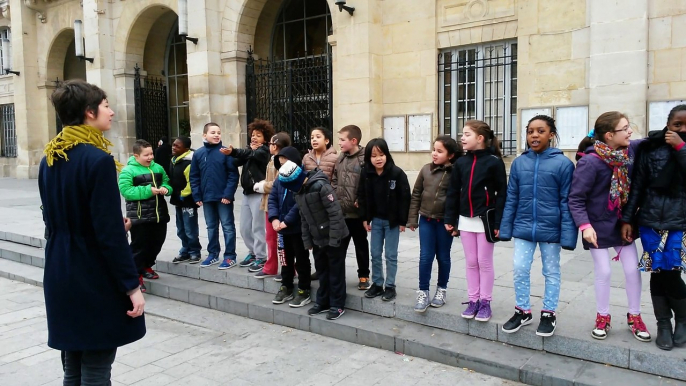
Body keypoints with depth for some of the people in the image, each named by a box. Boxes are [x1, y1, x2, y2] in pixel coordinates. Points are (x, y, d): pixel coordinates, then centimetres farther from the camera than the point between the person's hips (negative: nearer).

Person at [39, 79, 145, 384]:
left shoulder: (49, 160, 7)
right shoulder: (98, 160, -18)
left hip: (60, 275, 8)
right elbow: (110, 234, -21)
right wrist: (131, 286, -15)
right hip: (95, 279, -8)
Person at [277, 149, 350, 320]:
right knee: (322, 270, 17)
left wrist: (333, 239, -22)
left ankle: (337, 305, 14)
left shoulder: (321, 186, -22)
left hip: (333, 237, -8)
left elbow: (335, 213, -23)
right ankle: (323, 302, 29)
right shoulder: (298, 191, 5)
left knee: (336, 271, 4)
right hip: (317, 239, 8)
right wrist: (307, 241, 11)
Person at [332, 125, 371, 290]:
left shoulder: (364, 158, -14)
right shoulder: (340, 158, 8)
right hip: (340, 211, 6)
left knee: (361, 245, 11)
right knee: (339, 245, 15)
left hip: (357, 212, -5)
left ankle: (364, 276, 25)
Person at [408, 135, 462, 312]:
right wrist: (412, 219, 5)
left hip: (445, 221, -2)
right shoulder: (426, 169, 1)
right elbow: (416, 195, 6)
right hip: (426, 220, 3)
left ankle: (441, 290, 28)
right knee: (425, 257, 3)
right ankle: (423, 292, 14)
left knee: (443, 257, 12)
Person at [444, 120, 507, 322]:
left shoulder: (494, 162, -9)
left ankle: (485, 302, 17)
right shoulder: (461, 163, 6)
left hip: (486, 220, -5)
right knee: (471, 262, 12)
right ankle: (473, 300, 22)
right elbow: (453, 192, 8)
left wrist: (499, 223, -14)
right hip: (466, 220, 5)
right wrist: (450, 219, 6)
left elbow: (502, 194, -10)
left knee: (485, 262, 5)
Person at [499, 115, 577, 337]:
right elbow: (511, 199, 4)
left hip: (550, 229, -3)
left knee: (551, 272, 13)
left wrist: (567, 234, -11)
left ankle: (549, 314, 30)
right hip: (523, 228, 3)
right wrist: (505, 229, 3)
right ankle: (522, 311, 27)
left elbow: (567, 202, -9)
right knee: (520, 269, 7)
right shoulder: (519, 163, 0)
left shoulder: (563, 163, -10)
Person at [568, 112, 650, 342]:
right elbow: (575, 198, -21)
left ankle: (634, 316, 30)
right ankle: (602, 317, 25)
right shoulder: (590, 162, -24)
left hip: (622, 223, 6)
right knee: (603, 273, 4)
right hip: (599, 226, -5)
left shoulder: (630, 150, -6)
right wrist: (584, 225, -29)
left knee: (632, 269, 10)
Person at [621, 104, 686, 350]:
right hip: (651, 222, 1)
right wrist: (627, 219, 1)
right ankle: (663, 325, 21)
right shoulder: (651, 148, 1)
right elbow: (637, 186, 3)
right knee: (659, 274, 6)